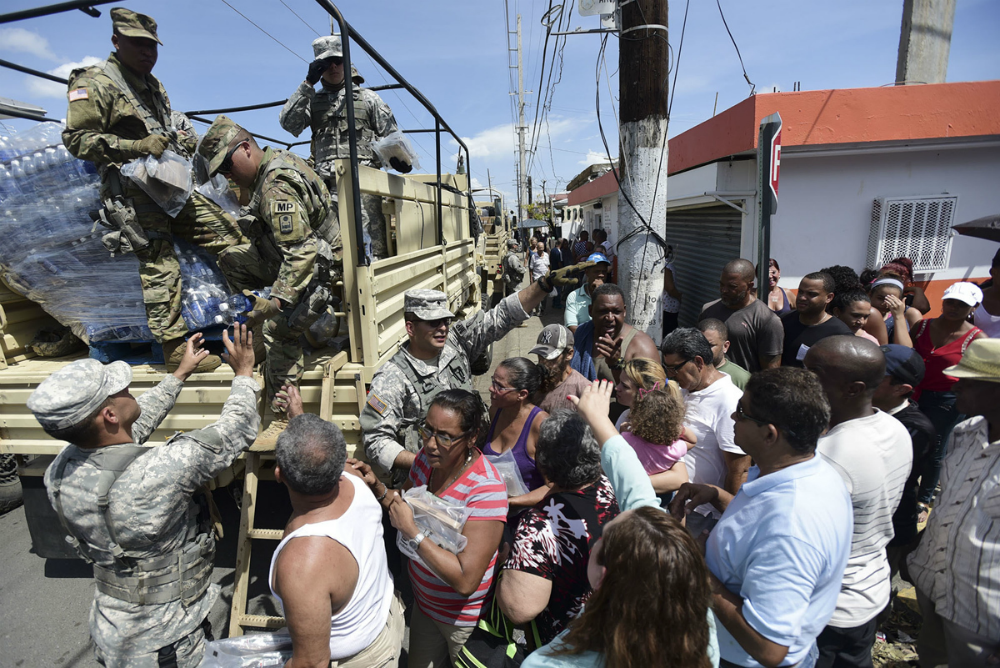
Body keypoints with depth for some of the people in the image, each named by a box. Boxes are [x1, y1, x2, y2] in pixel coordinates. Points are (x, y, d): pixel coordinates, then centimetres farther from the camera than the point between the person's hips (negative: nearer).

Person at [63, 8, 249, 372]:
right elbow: (76, 139, -11)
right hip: (136, 193, -8)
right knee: (160, 267, -11)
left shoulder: (153, 85, 21)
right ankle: (174, 348, -8)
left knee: (226, 231, 2)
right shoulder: (94, 83, -4)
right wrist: (137, 147, -22)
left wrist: (182, 139, 10)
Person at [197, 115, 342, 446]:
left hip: (318, 269, -11)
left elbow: (302, 252, -33)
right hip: (292, 257, 11)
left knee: (279, 329, -19)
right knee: (229, 263, 16)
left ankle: (283, 422, -13)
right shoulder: (278, 159, 8)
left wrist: (277, 300, -37)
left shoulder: (276, 187, -25)